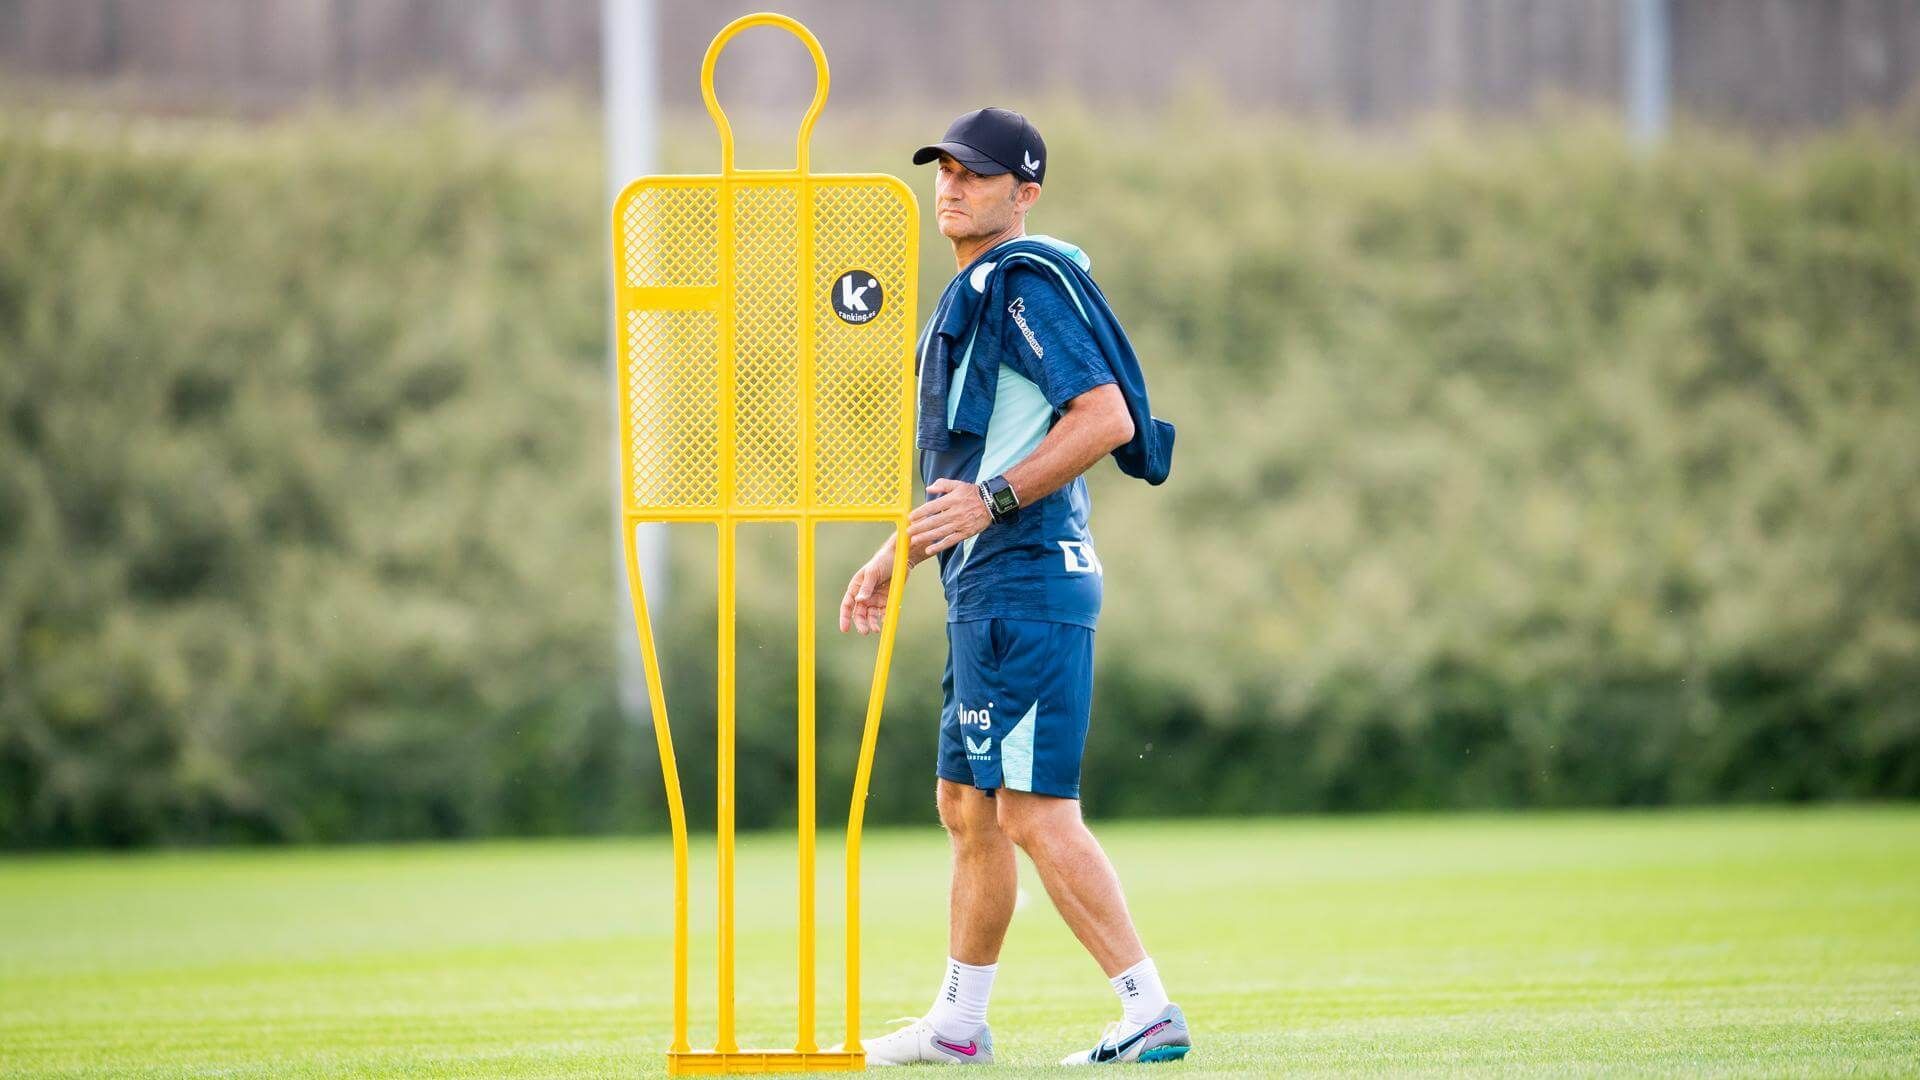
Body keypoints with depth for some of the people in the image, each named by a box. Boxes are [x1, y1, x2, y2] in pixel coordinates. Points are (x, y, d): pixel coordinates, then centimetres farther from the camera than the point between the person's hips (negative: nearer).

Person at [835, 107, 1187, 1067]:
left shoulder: (1027, 284, -11)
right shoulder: (973, 295, 22)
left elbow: (1107, 416, -22)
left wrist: (995, 500, -24)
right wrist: (895, 558, 25)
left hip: (1026, 583, -11)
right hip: (988, 590, 11)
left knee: (1035, 813, -14)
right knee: (967, 807, 16)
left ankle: (1150, 1013, -14)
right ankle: (958, 1023, 24)